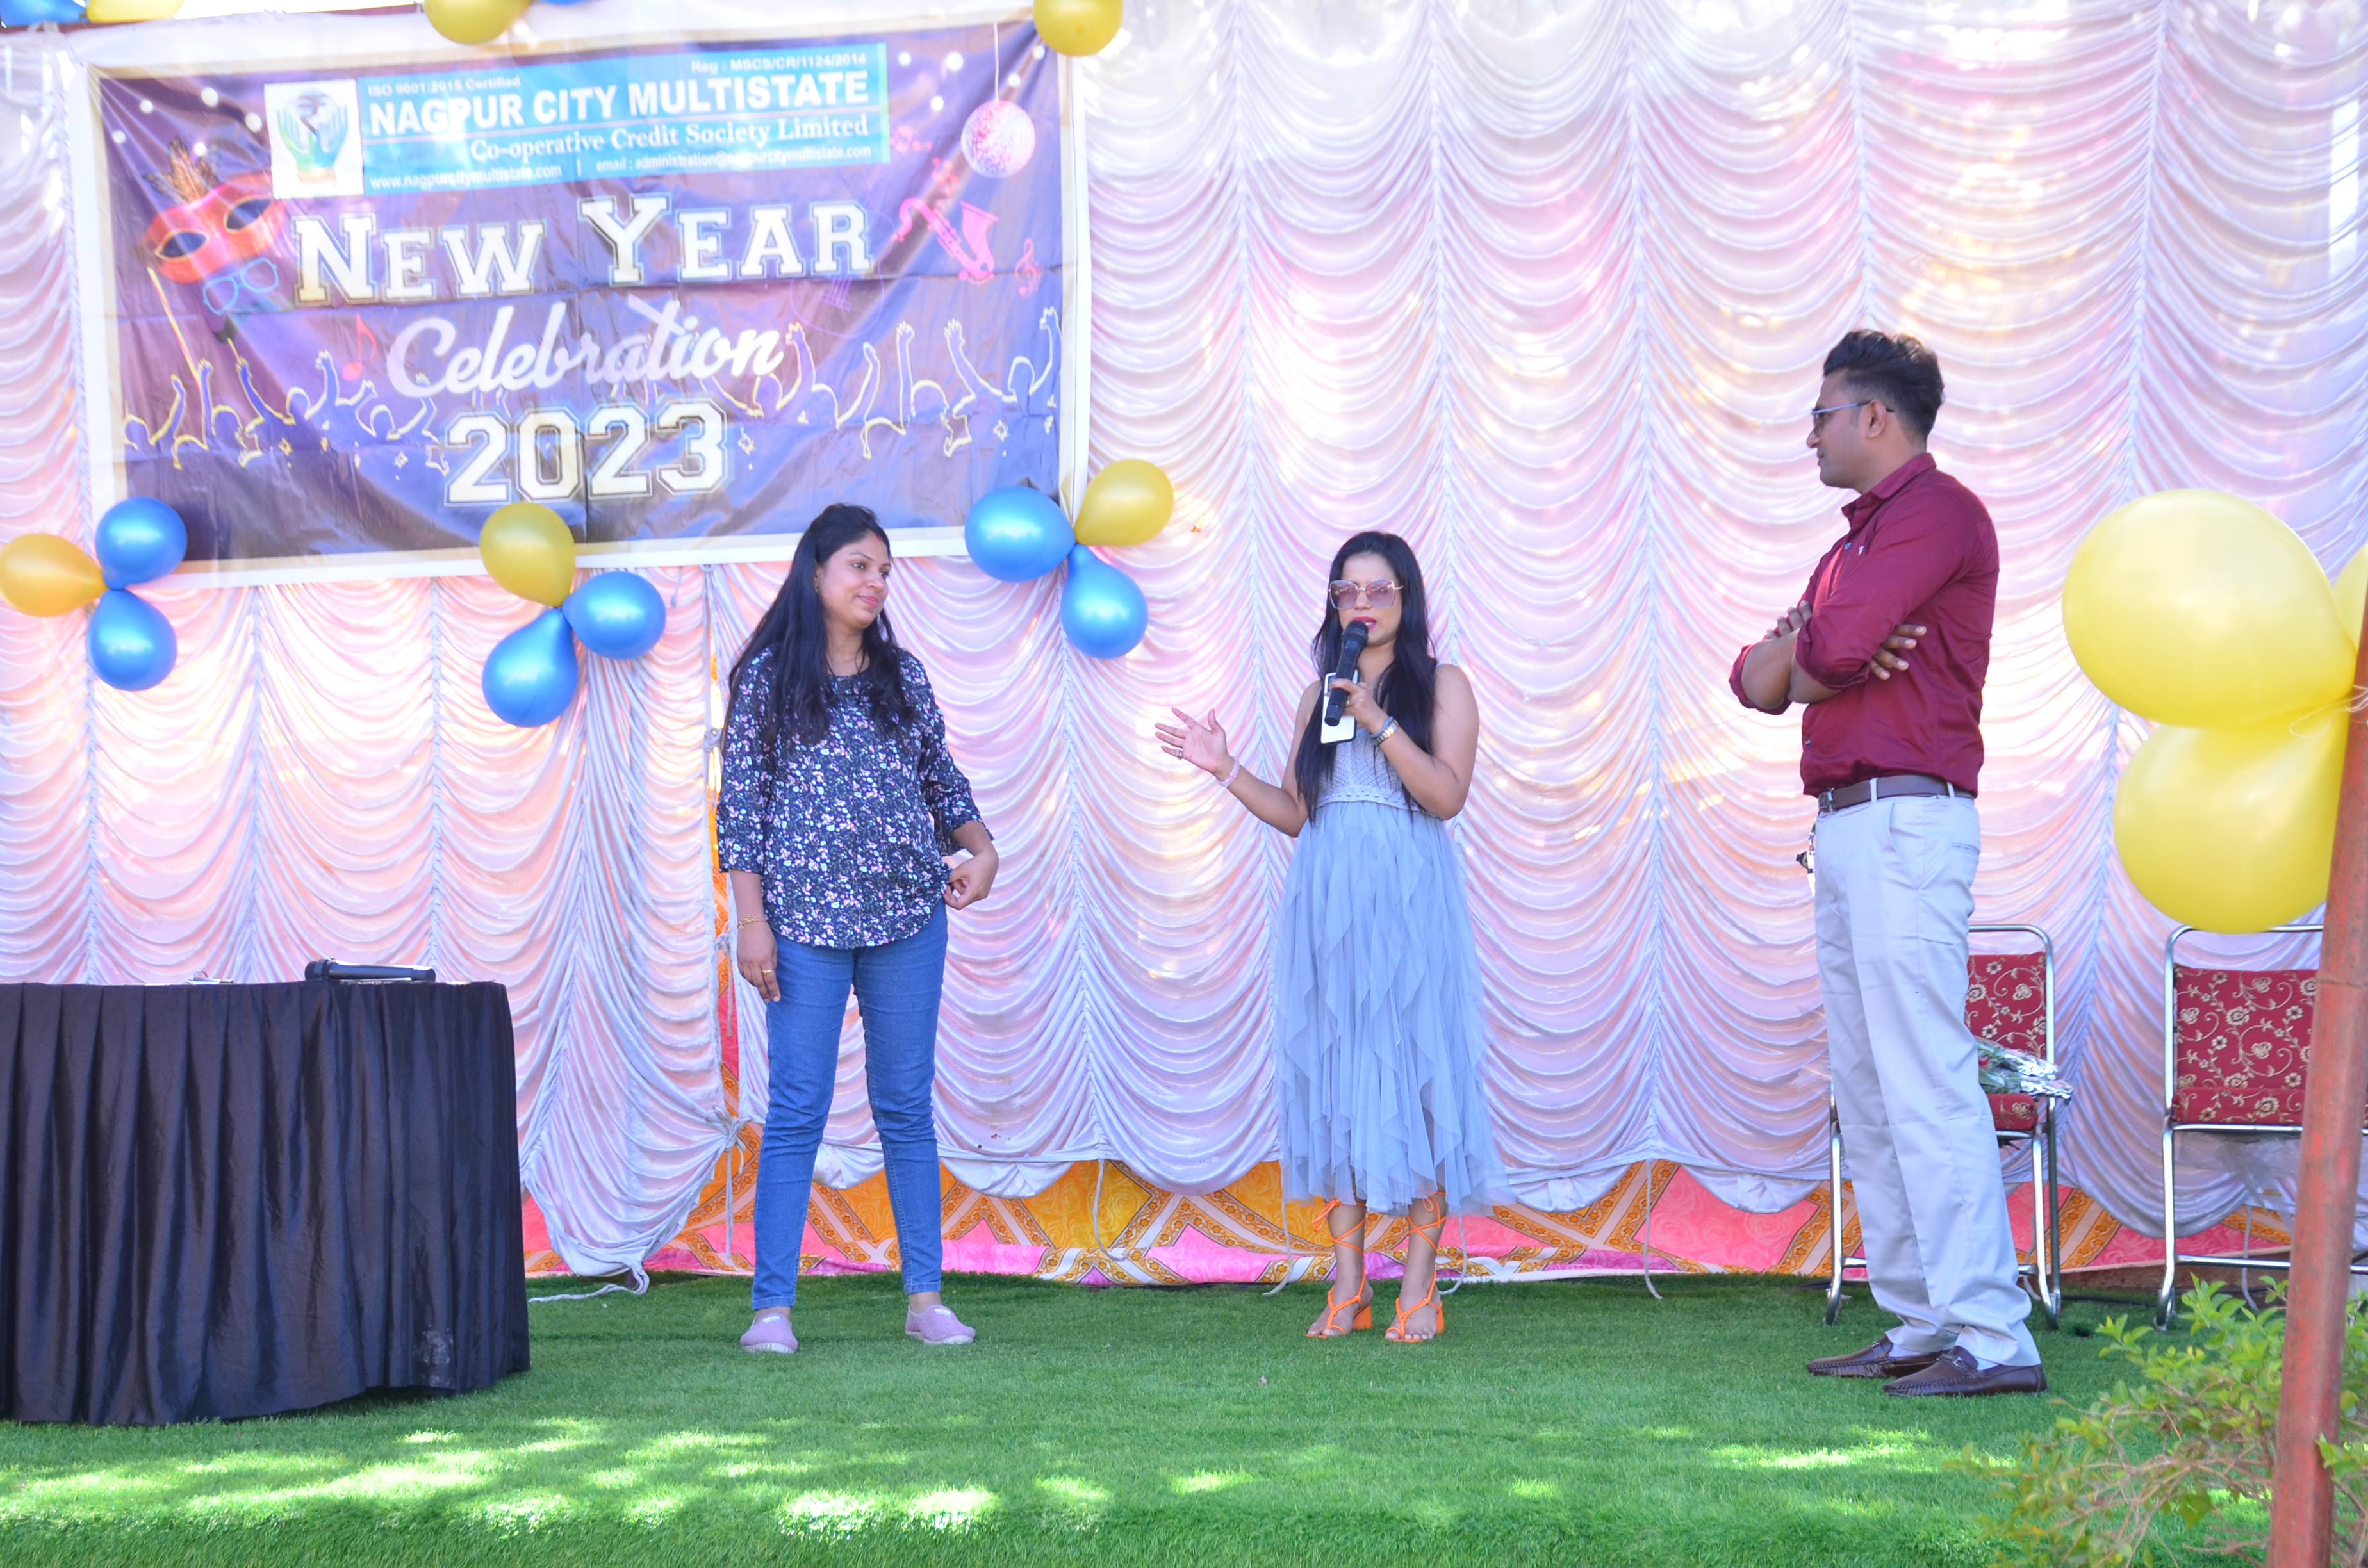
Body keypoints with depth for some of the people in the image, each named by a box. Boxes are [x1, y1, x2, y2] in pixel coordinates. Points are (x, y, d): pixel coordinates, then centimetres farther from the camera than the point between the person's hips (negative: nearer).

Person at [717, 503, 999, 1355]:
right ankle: (772, 1305, 2)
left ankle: (924, 1296, 13)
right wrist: (751, 919, -7)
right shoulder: (768, 676, 1)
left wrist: (981, 846, -2)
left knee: (906, 1106, 7)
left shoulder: (903, 677, 11)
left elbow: (943, 781, 18)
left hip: (908, 916, 3)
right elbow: (741, 804, -1)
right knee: (797, 1110, -3)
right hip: (805, 919, -3)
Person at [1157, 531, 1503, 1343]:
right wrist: (1226, 769, 4)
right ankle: (1347, 1282, 7)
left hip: (1408, 897, -4)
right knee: (1333, 1070, 2)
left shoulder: (1443, 686, 4)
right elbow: (1297, 813, 13)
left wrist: (1379, 722, -15)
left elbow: (1447, 795, -9)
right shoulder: (1320, 694, 17)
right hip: (1326, 895, 4)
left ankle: (1419, 1284, 0)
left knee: (1414, 1063, -5)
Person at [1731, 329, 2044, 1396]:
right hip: (1847, 828, 10)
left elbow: (1835, 647, -20)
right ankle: (1921, 1327, 14)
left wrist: (1802, 655, 3)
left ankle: (1993, 1338, -14)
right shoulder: (1860, 538, 24)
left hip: (1906, 821, -10)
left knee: (1927, 1084, -14)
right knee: (1865, 1093, 10)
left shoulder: (1935, 510, -7)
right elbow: (1758, 677, 17)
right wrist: (1810, 654, -4)